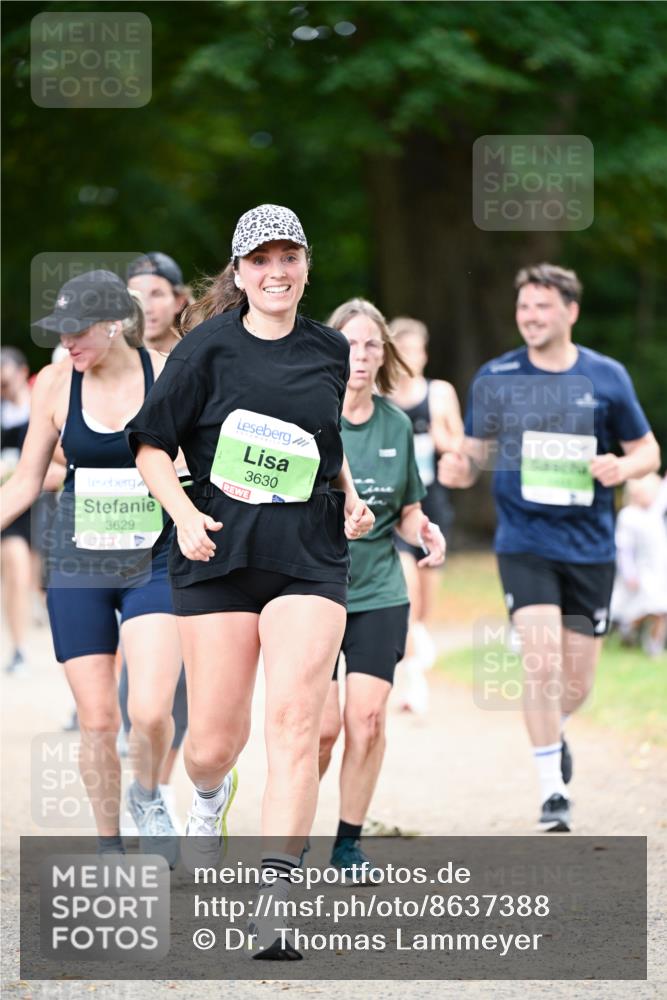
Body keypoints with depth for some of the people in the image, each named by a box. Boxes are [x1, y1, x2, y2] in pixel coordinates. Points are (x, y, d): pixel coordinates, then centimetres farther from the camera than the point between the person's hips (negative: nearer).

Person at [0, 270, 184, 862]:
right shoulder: (56, 383, -1)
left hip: (156, 564, -2)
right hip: (78, 568, 2)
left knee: (151, 712, -16)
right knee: (97, 721, 1)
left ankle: (148, 795, 16)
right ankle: (109, 846, 19)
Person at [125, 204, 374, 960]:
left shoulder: (330, 351, 10)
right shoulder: (207, 348, -2)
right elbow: (152, 446, 1)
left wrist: (350, 499, 11)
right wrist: (184, 514, -14)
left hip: (309, 554, 2)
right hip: (218, 555, -2)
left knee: (295, 720, -15)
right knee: (215, 738, 2)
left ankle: (273, 900, -16)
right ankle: (210, 797, 42)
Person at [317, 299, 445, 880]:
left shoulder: (397, 426, 7)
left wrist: (425, 534, -5)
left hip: (379, 592, 3)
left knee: (368, 718, -6)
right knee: (324, 724, -8)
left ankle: (349, 840, 10)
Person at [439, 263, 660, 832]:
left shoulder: (607, 377, 0)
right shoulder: (494, 379, 0)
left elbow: (647, 449, 8)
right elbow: (477, 450, 9)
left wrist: (624, 467, -14)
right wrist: (460, 469, -15)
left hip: (590, 547, 1)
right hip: (525, 544, -1)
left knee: (577, 683, 6)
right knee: (542, 662, -16)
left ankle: (552, 729, 42)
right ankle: (552, 791, -4)